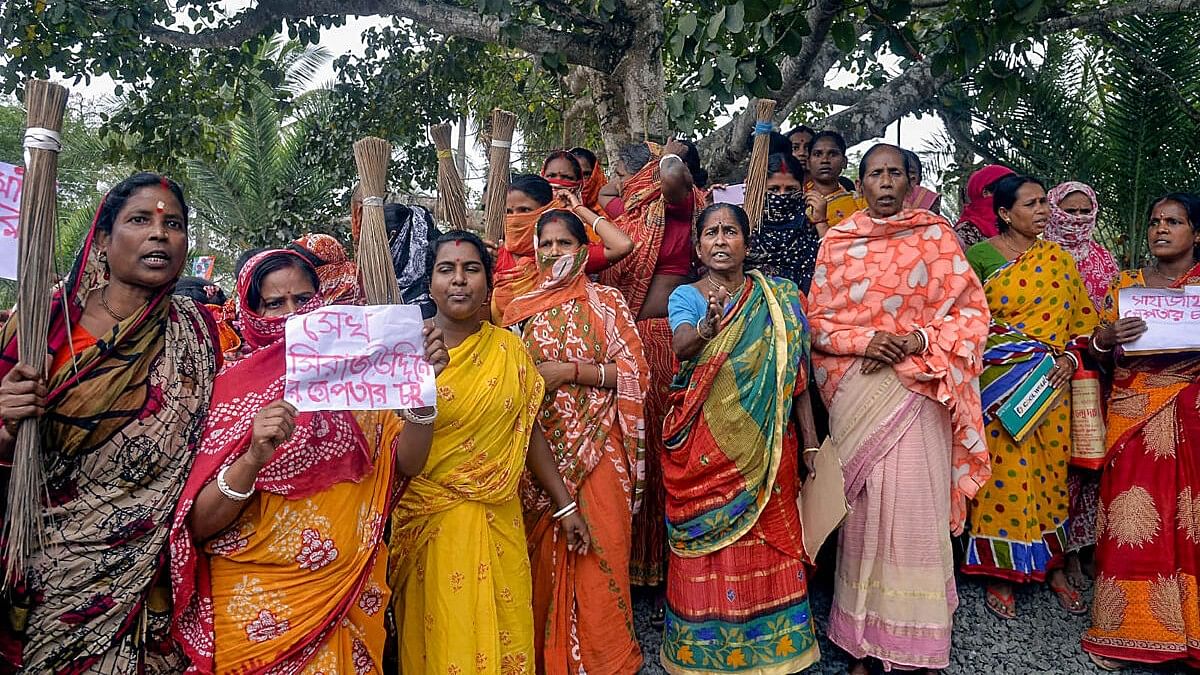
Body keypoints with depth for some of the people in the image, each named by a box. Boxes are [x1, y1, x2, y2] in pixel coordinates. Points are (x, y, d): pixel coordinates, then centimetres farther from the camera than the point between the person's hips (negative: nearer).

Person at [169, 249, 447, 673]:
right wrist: (254, 457, -31)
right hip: (255, 609, -2)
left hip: (346, 596, 3)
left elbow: (408, 463, -7)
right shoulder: (232, 386, -7)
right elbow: (198, 525, -13)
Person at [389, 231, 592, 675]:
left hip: (499, 521, 3)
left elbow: (529, 431, 9)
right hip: (430, 521, -2)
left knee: (503, 635, 11)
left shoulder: (509, 348, 3)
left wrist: (565, 506, 10)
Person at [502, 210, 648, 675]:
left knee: (597, 551, -3)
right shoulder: (520, 309, 11)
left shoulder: (605, 301, 2)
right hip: (538, 449, 3)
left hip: (594, 446, -3)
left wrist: (569, 371, -13)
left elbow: (635, 371, -5)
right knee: (542, 553, 6)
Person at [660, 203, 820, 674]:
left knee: (768, 549, 7)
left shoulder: (780, 297, 5)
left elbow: (797, 374, 5)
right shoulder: (685, 296, 1)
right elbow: (681, 345, -20)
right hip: (705, 446, -1)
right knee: (707, 551, 3)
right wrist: (707, 327, -42)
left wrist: (810, 442, 1)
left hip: (766, 444, 1)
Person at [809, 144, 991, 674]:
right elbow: (817, 322, 8)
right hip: (856, 391, 1)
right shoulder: (837, 242, 10)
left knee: (917, 504, -4)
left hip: (918, 388, -1)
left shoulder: (936, 235, 7)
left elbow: (971, 311, 4)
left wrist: (916, 342, -11)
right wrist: (864, 341, -10)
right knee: (862, 504, 1)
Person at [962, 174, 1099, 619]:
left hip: (1051, 386, 4)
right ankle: (1002, 571, 10)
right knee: (1006, 471, -2)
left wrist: (1071, 356, -3)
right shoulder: (978, 257, -1)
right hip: (999, 386, -3)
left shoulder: (1057, 258, 10)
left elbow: (1082, 318, 11)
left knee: (1050, 469, 8)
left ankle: (1052, 566, 22)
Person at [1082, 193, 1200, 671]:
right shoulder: (1126, 285, 11)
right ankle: (1122, 632, 7)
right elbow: (1096, 352, 9)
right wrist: (1105, 336, -13)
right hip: (1134, 415, 1)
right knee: (1132, 523, -2)